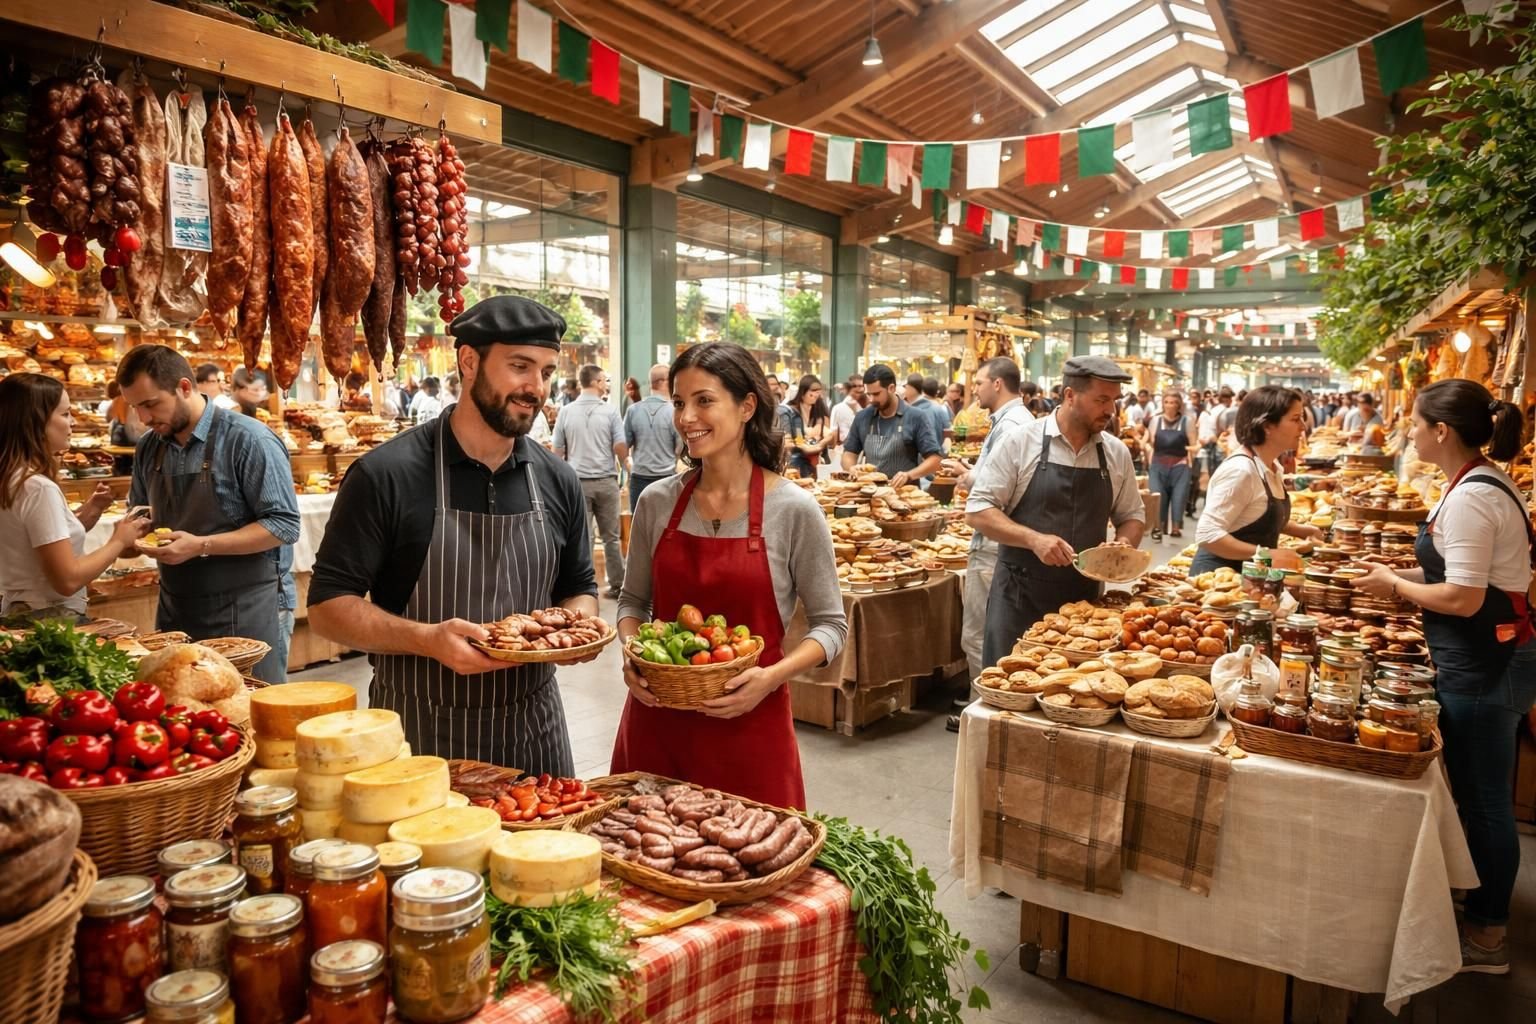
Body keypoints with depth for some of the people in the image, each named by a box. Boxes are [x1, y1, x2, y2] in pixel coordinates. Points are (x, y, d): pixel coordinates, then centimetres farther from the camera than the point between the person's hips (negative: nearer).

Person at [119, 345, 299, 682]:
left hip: (239, 609, -6)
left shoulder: (248, 440, -13)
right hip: (173, 607, 6)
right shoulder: (149, 447, 7)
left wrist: (202, 546, -21)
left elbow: (284, 525, -16)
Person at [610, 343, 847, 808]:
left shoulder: (794, 510, -10)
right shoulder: (657, 502, 0)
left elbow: (830, 624, -4)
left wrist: (773, 676, -19)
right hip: (656, 718, 3)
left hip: (748, 722, -3)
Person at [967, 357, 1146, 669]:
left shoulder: (1116, 452, 5)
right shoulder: (1021, 441, -8)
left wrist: (1124, 544, -6)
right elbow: (978, 509, -9)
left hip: (1084, 597, 4)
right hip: (1020, 597, -4)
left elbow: (1132, 515, 16)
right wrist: (1034, 539, -22)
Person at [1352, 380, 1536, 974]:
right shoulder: (1488, 482, 10)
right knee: (1482, 794, 20)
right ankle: (1485, 915, 36)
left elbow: (1463, 598, -24)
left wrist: (1395, 584, -10)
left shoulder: (1470, 497, -22)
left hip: (1481, 665, -10)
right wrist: (1404, 575, 9)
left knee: (1483, 800, 3)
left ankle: (1487, 937, 18)